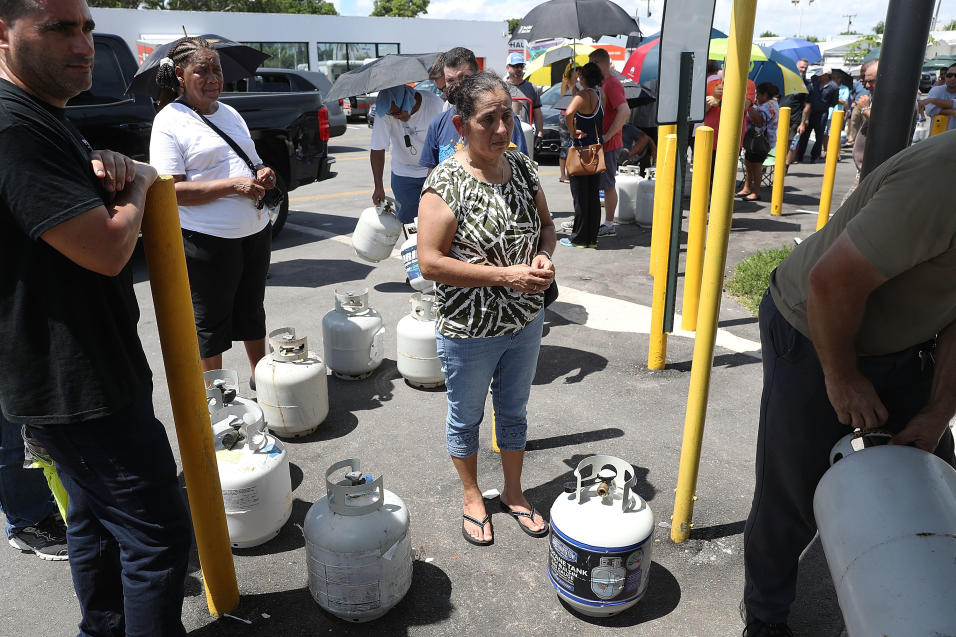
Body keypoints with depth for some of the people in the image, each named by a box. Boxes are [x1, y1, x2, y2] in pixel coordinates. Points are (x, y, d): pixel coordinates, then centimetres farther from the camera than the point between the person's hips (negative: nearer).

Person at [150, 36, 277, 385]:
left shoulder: (230, 113, 13)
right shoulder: (169, 121, -8)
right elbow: (172, 190, -16)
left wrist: (264, 175, -2)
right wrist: (233, 185, -22)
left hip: (255, 231, 7)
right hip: (208, 240, -7)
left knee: (252, 310, 20)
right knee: (211, 321, 7)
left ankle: (260, 375, 37)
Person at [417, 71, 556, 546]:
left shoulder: (523, 168, -2)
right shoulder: (446, 183, -20)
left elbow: (546, 225, 12)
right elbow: (430, 263, -22)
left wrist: (544, 257, -11)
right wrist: (506, 276, -25)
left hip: (525, 323, 5)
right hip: (469, 332, -5)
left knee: (514, 412, 22)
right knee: (466, 418, 17)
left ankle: (513, 492, 45)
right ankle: (472, 496, 42)